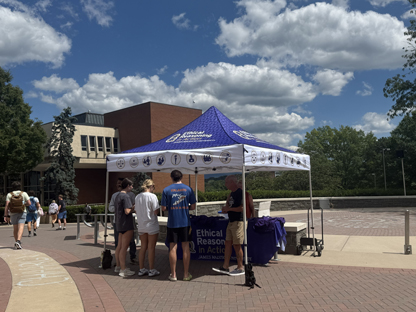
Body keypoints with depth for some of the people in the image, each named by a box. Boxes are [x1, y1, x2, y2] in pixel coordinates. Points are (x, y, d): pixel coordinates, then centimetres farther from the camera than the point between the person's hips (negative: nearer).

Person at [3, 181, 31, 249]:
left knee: (15, 229, 16)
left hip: (13, 213, 2)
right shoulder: (24, 193, -1)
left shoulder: (9, 195, 0)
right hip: (22, 213, -2)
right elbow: (29, 203, -6)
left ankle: (16, 242, 26)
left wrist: (5, 215, -8)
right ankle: (18, 241, -32)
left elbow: (7, 205, -9)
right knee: (21, 228, -12)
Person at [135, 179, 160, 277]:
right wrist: (159, 208, 3)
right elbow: (156, 211, -17)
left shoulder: (137, 197, 5)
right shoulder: (152, 196, -14)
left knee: (143, 247, 13)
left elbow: (136, 211, 10)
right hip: (151, 225, -6)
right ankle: (152, 270, 9)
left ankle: (142, 269, 19)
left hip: (141, 226, 6)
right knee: (151, 248, 2)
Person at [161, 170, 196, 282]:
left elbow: (163, 208, -4)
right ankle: (186, 274, 12)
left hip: (172, 223, -1)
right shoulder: (188, 189, 0)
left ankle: (173, 274, 11)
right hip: (185, 222, 1)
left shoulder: (166, 190, -3)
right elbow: (193, 207, 1)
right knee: (185, 248, 7)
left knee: (173, 248, 6)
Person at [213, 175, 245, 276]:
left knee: (237, 245, -3)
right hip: (231, 221, 9)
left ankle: (240, 268, 8)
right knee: (228, 243, 9)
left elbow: (242, 208, -22)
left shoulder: (240, 193, -14)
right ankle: (225, 267, 15)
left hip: (238, 222, -9)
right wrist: (225, 208, 2)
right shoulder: (232, 194, 15)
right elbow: (228, 205, 25)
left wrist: (229, 209, -14)